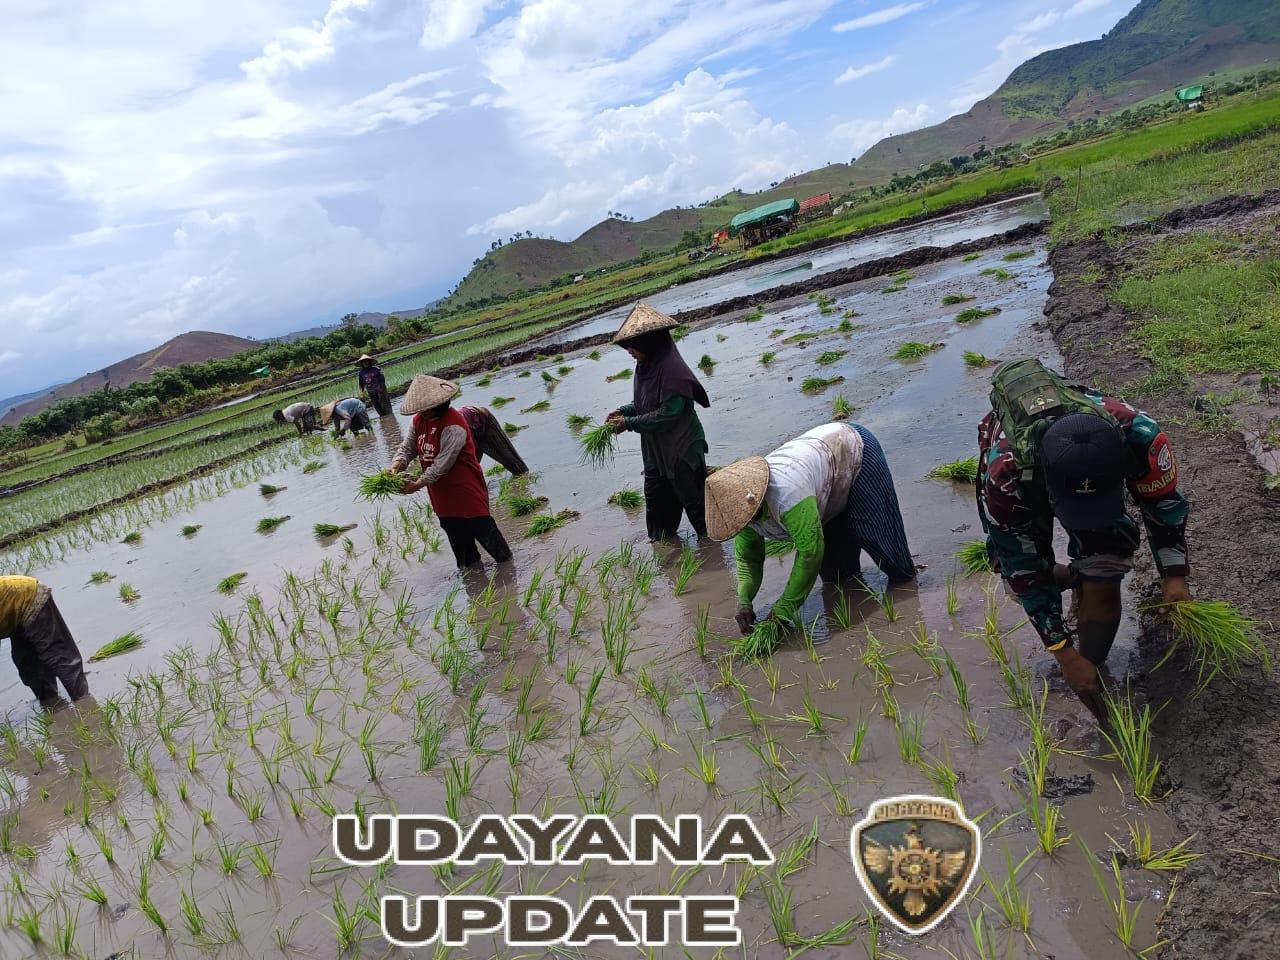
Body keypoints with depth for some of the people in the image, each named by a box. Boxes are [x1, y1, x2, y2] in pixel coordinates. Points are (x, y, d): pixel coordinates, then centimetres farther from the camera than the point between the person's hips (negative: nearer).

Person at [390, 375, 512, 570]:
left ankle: (506, 561, 14)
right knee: (455, 533, 19)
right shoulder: (419, 420, 2)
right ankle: (470, 565, 37)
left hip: (465, 488, -8)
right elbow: (407, 447, 4)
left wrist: (418, 484, -28)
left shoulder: (453, 425, -25)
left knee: (482, 528, -2)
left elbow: (443, 464, -28)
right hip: (441, 493, 8)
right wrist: (397, 465, -17)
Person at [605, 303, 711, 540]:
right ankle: (661, 536, 37)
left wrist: (629, 423, -22)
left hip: (682, 447, -9)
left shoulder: (671, 369, -25)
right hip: (655, 448, 9)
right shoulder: (645, 366, 1)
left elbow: (668, 414, -26)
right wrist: (623, 411, -3)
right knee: (655, 495, 19)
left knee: (691, 496, 5)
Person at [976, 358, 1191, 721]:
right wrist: (1064, 653, -28)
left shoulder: (1138, 433, -41)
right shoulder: (1005, 475, -46)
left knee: (1100, 588, -12)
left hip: (1094, 469, 1)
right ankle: (1075, 579, 31)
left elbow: (1163, 501, -16)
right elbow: (1024, 569, -31)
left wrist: (1175, 575, -23)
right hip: (1026, 484, -1)